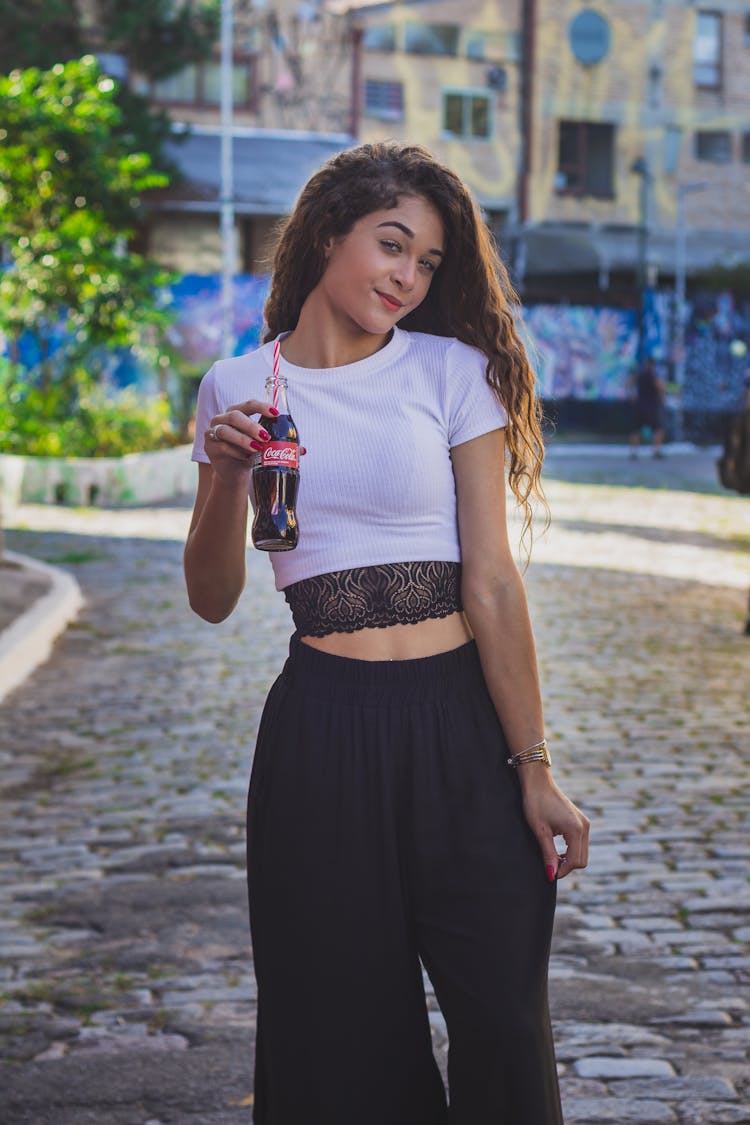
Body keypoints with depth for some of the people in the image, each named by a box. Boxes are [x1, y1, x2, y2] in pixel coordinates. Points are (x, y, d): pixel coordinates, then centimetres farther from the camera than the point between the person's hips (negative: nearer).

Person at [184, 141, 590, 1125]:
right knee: (343, 1027, 9)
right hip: (321, 731, 1)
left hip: (462, 725, -1)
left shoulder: (453, 371, 0)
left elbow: (492, 582, -4)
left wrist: (533, 766, -7)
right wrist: (227, 479, -11)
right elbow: (213, 600, 6)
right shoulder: (237, 388, 6)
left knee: (503, 1024, 1)